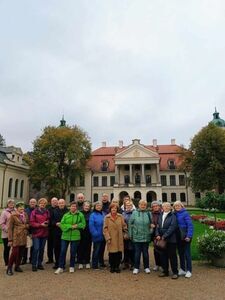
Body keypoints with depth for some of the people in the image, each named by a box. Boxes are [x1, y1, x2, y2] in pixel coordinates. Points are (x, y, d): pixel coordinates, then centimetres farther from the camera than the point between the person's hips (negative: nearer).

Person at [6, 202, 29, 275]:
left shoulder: (25, 215, 9)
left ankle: (17, 266, 26)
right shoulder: (13, 215, -5)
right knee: (15, 252, -7)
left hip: (24, 237, 5)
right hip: (16, 236, -5)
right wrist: (10, 239, -8)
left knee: (21, 253, 9)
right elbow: (10, 228, -6)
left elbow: (28, 224, 20)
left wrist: (26, 226, -4)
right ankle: (9, 268, 9)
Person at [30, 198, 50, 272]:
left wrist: (47, 222, -9)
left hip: (44, 233, 4)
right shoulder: (34, 212, -5)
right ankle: (34, 265, 9)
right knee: (36, 249, -6)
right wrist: (40, 224, -16)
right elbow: (31, 223, -9)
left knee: (42, 249, 11)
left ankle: (39, 263, 24)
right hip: (36, 233, -4)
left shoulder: (47, 212, 6)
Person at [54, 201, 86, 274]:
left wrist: (76, 226, -16)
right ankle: (61, 267, 16)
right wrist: (70, 226, -15)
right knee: (63, 251, 3)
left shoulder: (80, 215, -2)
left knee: (73, 252, 9)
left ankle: (72, 267, 27)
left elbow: (83, 224, 0)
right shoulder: (66, 215, 1)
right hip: (65, 236, 1)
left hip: (75, 236, -1)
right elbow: (62, 224, -5)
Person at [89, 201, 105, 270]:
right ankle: (95, 265, 16)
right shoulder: (93, 215, -9)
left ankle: (101, 263, 33)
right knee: (96, 251, 3)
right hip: (97, 236, -5)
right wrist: (95, 233, -19)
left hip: (103, 236, 6)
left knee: (102, 250, 18)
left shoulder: (103, 214, 7)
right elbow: (91, 226, -15)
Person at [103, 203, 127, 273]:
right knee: (112, 254, 3)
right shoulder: (107, 217, -1)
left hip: (119, 239, 2)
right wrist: (107, 237, -9)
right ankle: (112, 267, 22)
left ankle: (117, 267, 23)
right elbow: (105, 228, -3)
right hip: (111, 239, -2)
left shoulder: (120, 217, 4)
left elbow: (124, 226, 8)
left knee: (119, 253, 4)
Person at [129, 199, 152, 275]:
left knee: (145, 252, 13)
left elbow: (151, 224, 8)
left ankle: (146, 267, 28)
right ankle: (136, 268, 20)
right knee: (137, 252, 6)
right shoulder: (135, 213, -4)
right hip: (137, 237, -1)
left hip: (146, 237, 1)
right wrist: (131, 234, -1)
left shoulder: (148, 213, 0)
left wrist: (150, 232, 1)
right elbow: (130, 224, -1)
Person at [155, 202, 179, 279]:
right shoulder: (160, 216, 11)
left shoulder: (173, 216, -6)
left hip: (170, 239, -5)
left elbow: (172, 227, -15)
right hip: (161, 239, 5)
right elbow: (157, 226, 10)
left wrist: (164, 236, -18)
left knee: (172, 256, 3)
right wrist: (157, 235, -5)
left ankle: (175, 272, 17)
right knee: (163, 255, 12)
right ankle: (165, 271, 26)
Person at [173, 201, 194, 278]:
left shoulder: (185, 213, -11)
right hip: (178, 237, 6)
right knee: (180, 253, 14)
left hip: (185, 236, -6)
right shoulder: (175, 214, 5)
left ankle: (189, 271, 13)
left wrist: (189, 236, -20)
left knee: (187, 253, 2)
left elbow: (190, 225, -14)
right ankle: (182, 269, 26)